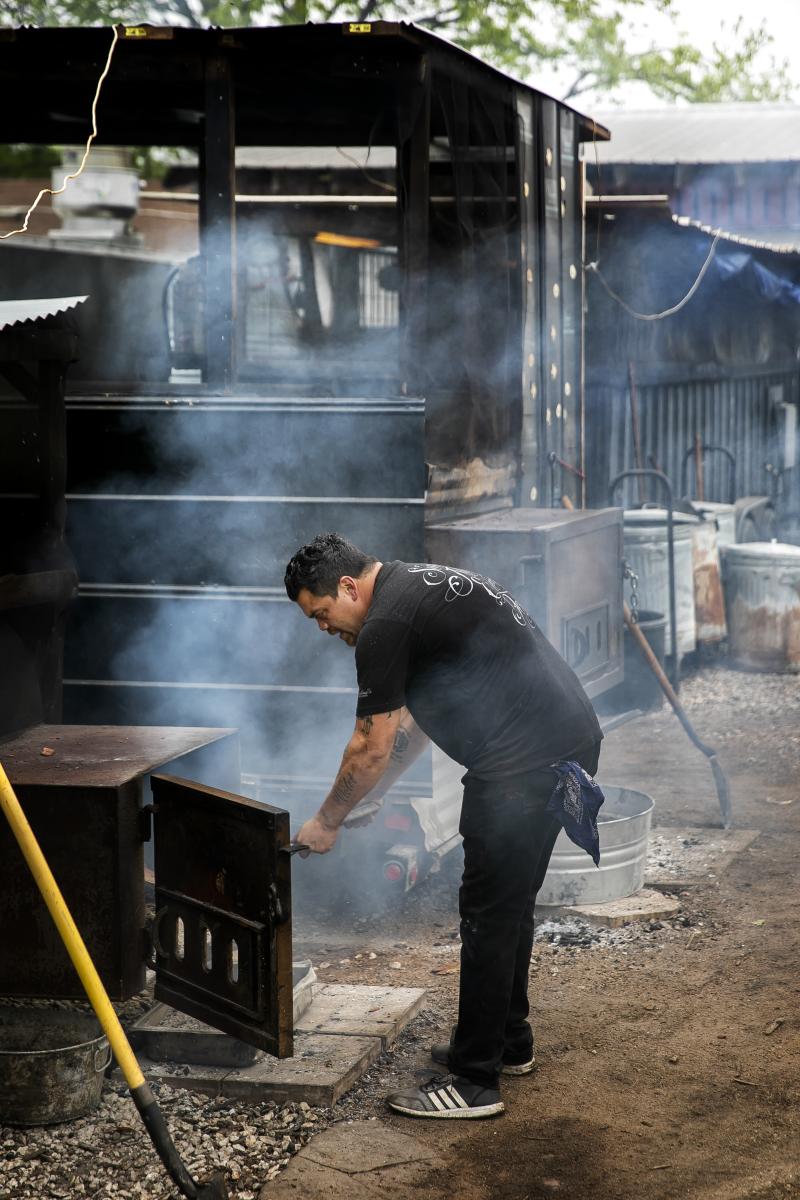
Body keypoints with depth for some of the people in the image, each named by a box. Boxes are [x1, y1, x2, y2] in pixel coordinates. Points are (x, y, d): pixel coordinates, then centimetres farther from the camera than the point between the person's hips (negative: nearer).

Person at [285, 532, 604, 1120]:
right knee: (511, 902, 21)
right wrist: (367, 801, 29)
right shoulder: (419, 585, 21)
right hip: (573, 737, 10)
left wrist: (326, 823, 7)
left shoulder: (385, 627, -11)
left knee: (489, 912, -3)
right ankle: (509, 1040, 34)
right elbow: (416, 721, 28)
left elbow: (371, 749, -7)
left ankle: (474, 1082, 3)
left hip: (525, 763, -10)